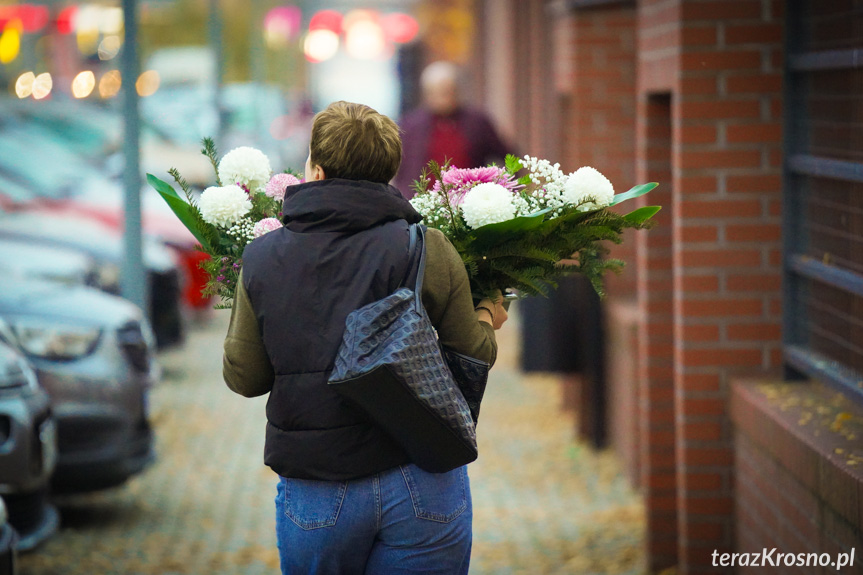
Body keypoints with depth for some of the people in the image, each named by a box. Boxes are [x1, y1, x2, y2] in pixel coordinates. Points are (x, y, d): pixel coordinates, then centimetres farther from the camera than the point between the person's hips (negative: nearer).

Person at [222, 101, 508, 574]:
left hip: (314, 498, 1)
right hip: (420, 489, -1)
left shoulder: (262, 259, -1)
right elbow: (473, 356, 3)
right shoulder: (428, 250, -7)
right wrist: (487, 317, 25)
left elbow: (243, 378, 7)